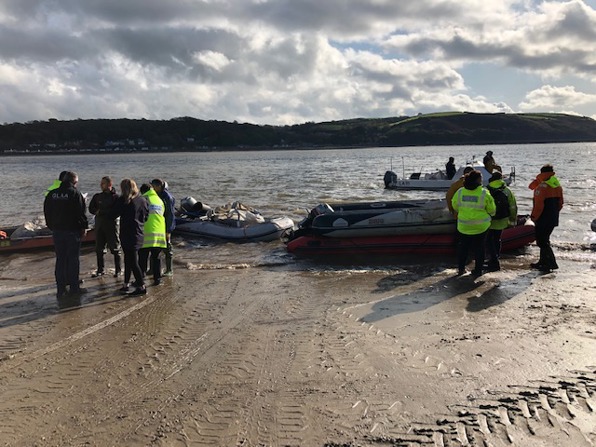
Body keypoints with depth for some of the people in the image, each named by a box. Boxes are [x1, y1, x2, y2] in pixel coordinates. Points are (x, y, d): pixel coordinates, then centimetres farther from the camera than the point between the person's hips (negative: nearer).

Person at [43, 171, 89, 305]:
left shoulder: (52, 194, 7)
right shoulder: (75, 193, -10)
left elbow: (47, 212, 12)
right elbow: (82, 212, -12)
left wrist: (52, 227, 19)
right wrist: (84, 227, -1)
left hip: (57, 231, 5)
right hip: (72, 231, -5)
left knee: (60, 260, 10)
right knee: (73, 260, 2)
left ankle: (61, 290, 12)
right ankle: (74, 290, 5)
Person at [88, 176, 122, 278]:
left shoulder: (116, 197, -4)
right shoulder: (97, 196, 12)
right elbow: (91, 209, 10)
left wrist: (101, 212, -12)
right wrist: (97, 212, -10)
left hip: (112, 225, -5)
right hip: (99, 225, 5)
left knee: (115, 249, 1)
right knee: (99, 249, 8)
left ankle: (118, 270, 10)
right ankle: (101, 270, 18)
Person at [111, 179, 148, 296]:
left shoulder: (123, 200, -11)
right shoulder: (142, 200, 6)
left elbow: (114, 215, -5)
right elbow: (146, 216, 11)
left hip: (127, 235, -7)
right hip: (139, 235, 7)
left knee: (132, 261, -4)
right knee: (129, 260, 17)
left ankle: (141, 286, -6)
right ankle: (126, 284, 23)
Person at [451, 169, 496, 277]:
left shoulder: (460, 192, -5)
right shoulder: (484, 193, -12)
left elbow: (455, 207, 7)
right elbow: (491, 210, -5)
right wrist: (491, 214, 18)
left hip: (463, 226, 2)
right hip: (480, 226, -2)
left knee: (462, 247, 16)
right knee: (479, 248, 11)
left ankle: (461, 268, 20)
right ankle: (477, 271, 15)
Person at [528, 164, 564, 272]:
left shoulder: (542, 187, -17)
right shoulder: (558, 186, 9)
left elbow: (539, 205, -20)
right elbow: (560, 204, 14)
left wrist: (534, 217, -9)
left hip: (543, 219, -9)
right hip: (553, 219, 9)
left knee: (542, 241, -3)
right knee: (544, 240, 18)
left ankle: (551, 263, -7)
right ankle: (543, 262, 25)